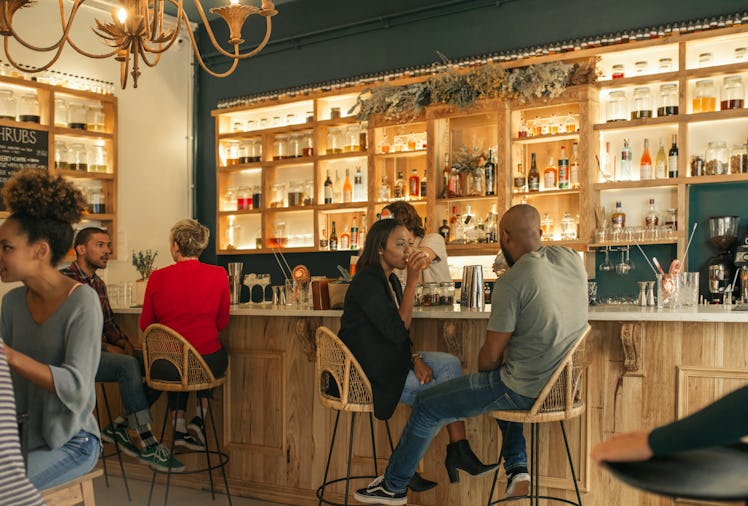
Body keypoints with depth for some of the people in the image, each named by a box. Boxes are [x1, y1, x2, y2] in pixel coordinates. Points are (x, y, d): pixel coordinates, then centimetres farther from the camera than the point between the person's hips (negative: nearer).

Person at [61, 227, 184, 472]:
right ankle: (148, 446, -30)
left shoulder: (98, 284, 17)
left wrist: (125, 343, 0)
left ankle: (117, 426, -1)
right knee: (128, 365, -33)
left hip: (101, 350, 8)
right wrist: (108, 348, -19)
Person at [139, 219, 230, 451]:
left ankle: (179, 426, 32)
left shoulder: (157, 278, -6)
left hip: (166, 366, 1)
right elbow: (221, 323, 4)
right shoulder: (218, 275, -7)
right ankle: (200, 417, 26)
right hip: (209, 363, 0)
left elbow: (145, 324, 5)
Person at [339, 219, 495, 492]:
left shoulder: (391, 281, 11)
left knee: (450, 363, -9)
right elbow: (397, 330, -24)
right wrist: (412, 280, -26)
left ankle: (458, 451, -12)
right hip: (367, 371, -8)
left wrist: (416, 358, -9)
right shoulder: (366, 282, -18)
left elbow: (399, 333, 11)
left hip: (389, 359, 8)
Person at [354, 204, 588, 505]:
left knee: (427, 406, 8)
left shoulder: (510, 283, -22)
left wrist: (482, 377, 6)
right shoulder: (571, 258, -1)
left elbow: (490, 356, -14)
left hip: (526, 389, -8)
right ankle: (517, 468, 29)